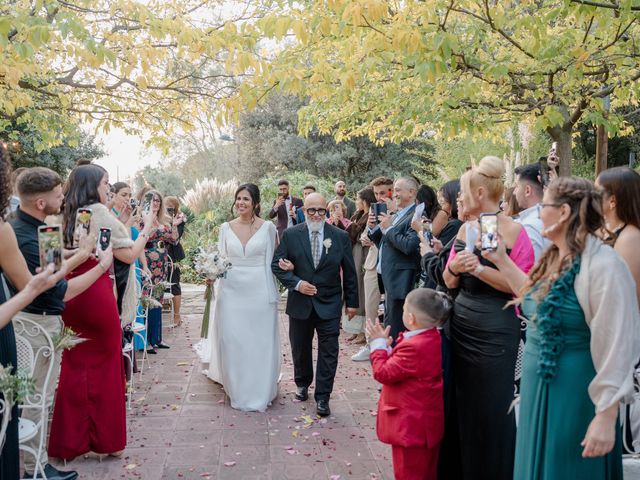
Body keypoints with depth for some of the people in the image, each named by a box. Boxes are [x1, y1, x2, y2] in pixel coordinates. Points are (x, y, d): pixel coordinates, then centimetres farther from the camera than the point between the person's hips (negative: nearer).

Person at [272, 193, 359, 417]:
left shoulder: (341, 236, -3)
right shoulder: (291, 235, -4)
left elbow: (349, 272, 2)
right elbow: (277, 264, -2)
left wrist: (352, 302, 4)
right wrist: (296, 283, -16)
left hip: (329, 305, -1)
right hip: (300, 303, 1)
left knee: (328, 352, 1)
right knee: (300, 349, 16)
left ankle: (322, 398, 12)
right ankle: (302, 384, 40)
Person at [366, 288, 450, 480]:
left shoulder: (413, 347, -31)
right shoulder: (434, 339, 1)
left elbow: (383, 373, -22)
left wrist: (379, 344, -12)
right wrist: (387, 348, 1)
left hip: (411, 426, -10)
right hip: (430, 422, 10)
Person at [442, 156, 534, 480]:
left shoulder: (513, 231, -12)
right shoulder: (465, 229, 8)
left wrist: (481, 270, -25)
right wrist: (454, 268, -10)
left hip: (495, 330, -7)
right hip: (461, 323, 7)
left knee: (492, 407, 5)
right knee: (462, 402, 15)